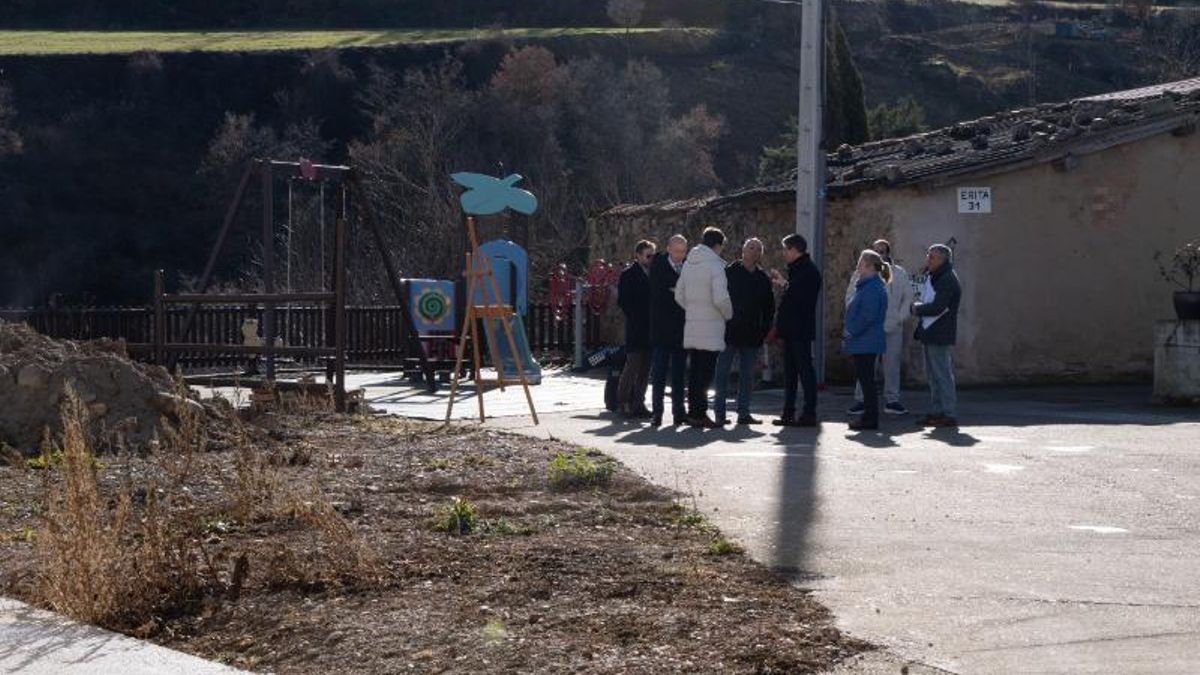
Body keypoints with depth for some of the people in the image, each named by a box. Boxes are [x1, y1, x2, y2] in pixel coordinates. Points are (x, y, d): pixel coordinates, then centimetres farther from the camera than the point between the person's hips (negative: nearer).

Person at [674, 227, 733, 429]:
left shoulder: (688, 264, 11)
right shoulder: (715, 266, -12)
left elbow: (679, 295, 13)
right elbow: (721, 298, -19)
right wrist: (729, 314, -1)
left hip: (691, 327, 7)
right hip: (710, 328, -7)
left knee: (694, 372, 11)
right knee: (706, 373, -4)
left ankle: (694, 412, 14)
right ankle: (699, 413, -6)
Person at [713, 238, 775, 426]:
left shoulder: (763, 279, 10)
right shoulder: (729, 272, -2)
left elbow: (769, 308, 16)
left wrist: (764, 330, 6)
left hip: (752, 336, 4)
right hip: (729, 332, -4)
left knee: (747, 375, 7)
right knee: (722, 372, -2)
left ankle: (744, 412, 13)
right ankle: (719, 412, 2)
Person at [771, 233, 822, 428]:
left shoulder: (809, 271, -13)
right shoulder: (798, 269, 17)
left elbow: (798, 297, -21)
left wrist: (785, 284, -9)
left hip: (800, 331, -10)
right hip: (791, 330, 10)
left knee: (805, 370, -6)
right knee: (789, 372, 11)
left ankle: (809, 414, -4)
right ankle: (788, 414, 16)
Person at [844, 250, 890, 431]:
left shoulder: (873, 287, -16)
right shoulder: (865, 285, 17)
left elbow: (868, 316, -23)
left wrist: (851, 330, -15)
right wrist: (850, 330, 13)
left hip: (866, 343, -10)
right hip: (863, 343, 10)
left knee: (866, 380, -6)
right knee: (865, 380, 12)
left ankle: (870, 419, -2)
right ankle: (868, 417, 17)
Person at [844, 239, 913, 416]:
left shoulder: (900, 273, 10)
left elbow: (908, 297, 12)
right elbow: (851, 296, 5)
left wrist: (901, 317, 1)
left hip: (893, 328, 2)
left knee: (892, 364, 4)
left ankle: (892, 400, 11)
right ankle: (860, 400, 2)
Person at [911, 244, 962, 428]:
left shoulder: (948, 280, -16)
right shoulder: (935, 277, 16)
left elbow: (937, 308, -23)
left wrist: (917, 308, -7)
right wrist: (920, 307, 1)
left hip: (939, 335, -10)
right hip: (930, 333, 10)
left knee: (942, 374, -8)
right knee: (932, 374, 15)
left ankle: (949, 414, -5)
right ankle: (937, 411, 22)